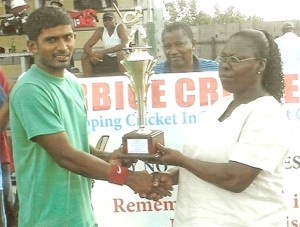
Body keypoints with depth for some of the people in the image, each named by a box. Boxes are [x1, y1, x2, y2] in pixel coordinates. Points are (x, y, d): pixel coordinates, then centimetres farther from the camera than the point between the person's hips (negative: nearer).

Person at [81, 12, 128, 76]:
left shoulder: (120, 27, -15)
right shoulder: (100, 30, -3)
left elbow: (124, 44, -30)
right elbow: (86, 46, -4)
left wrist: (104, 51, -32)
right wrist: (92, 55, -28)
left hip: (121, 59, -5)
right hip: (107, 58, 5)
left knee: (121, 52, -37)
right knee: (85, 56, -7)